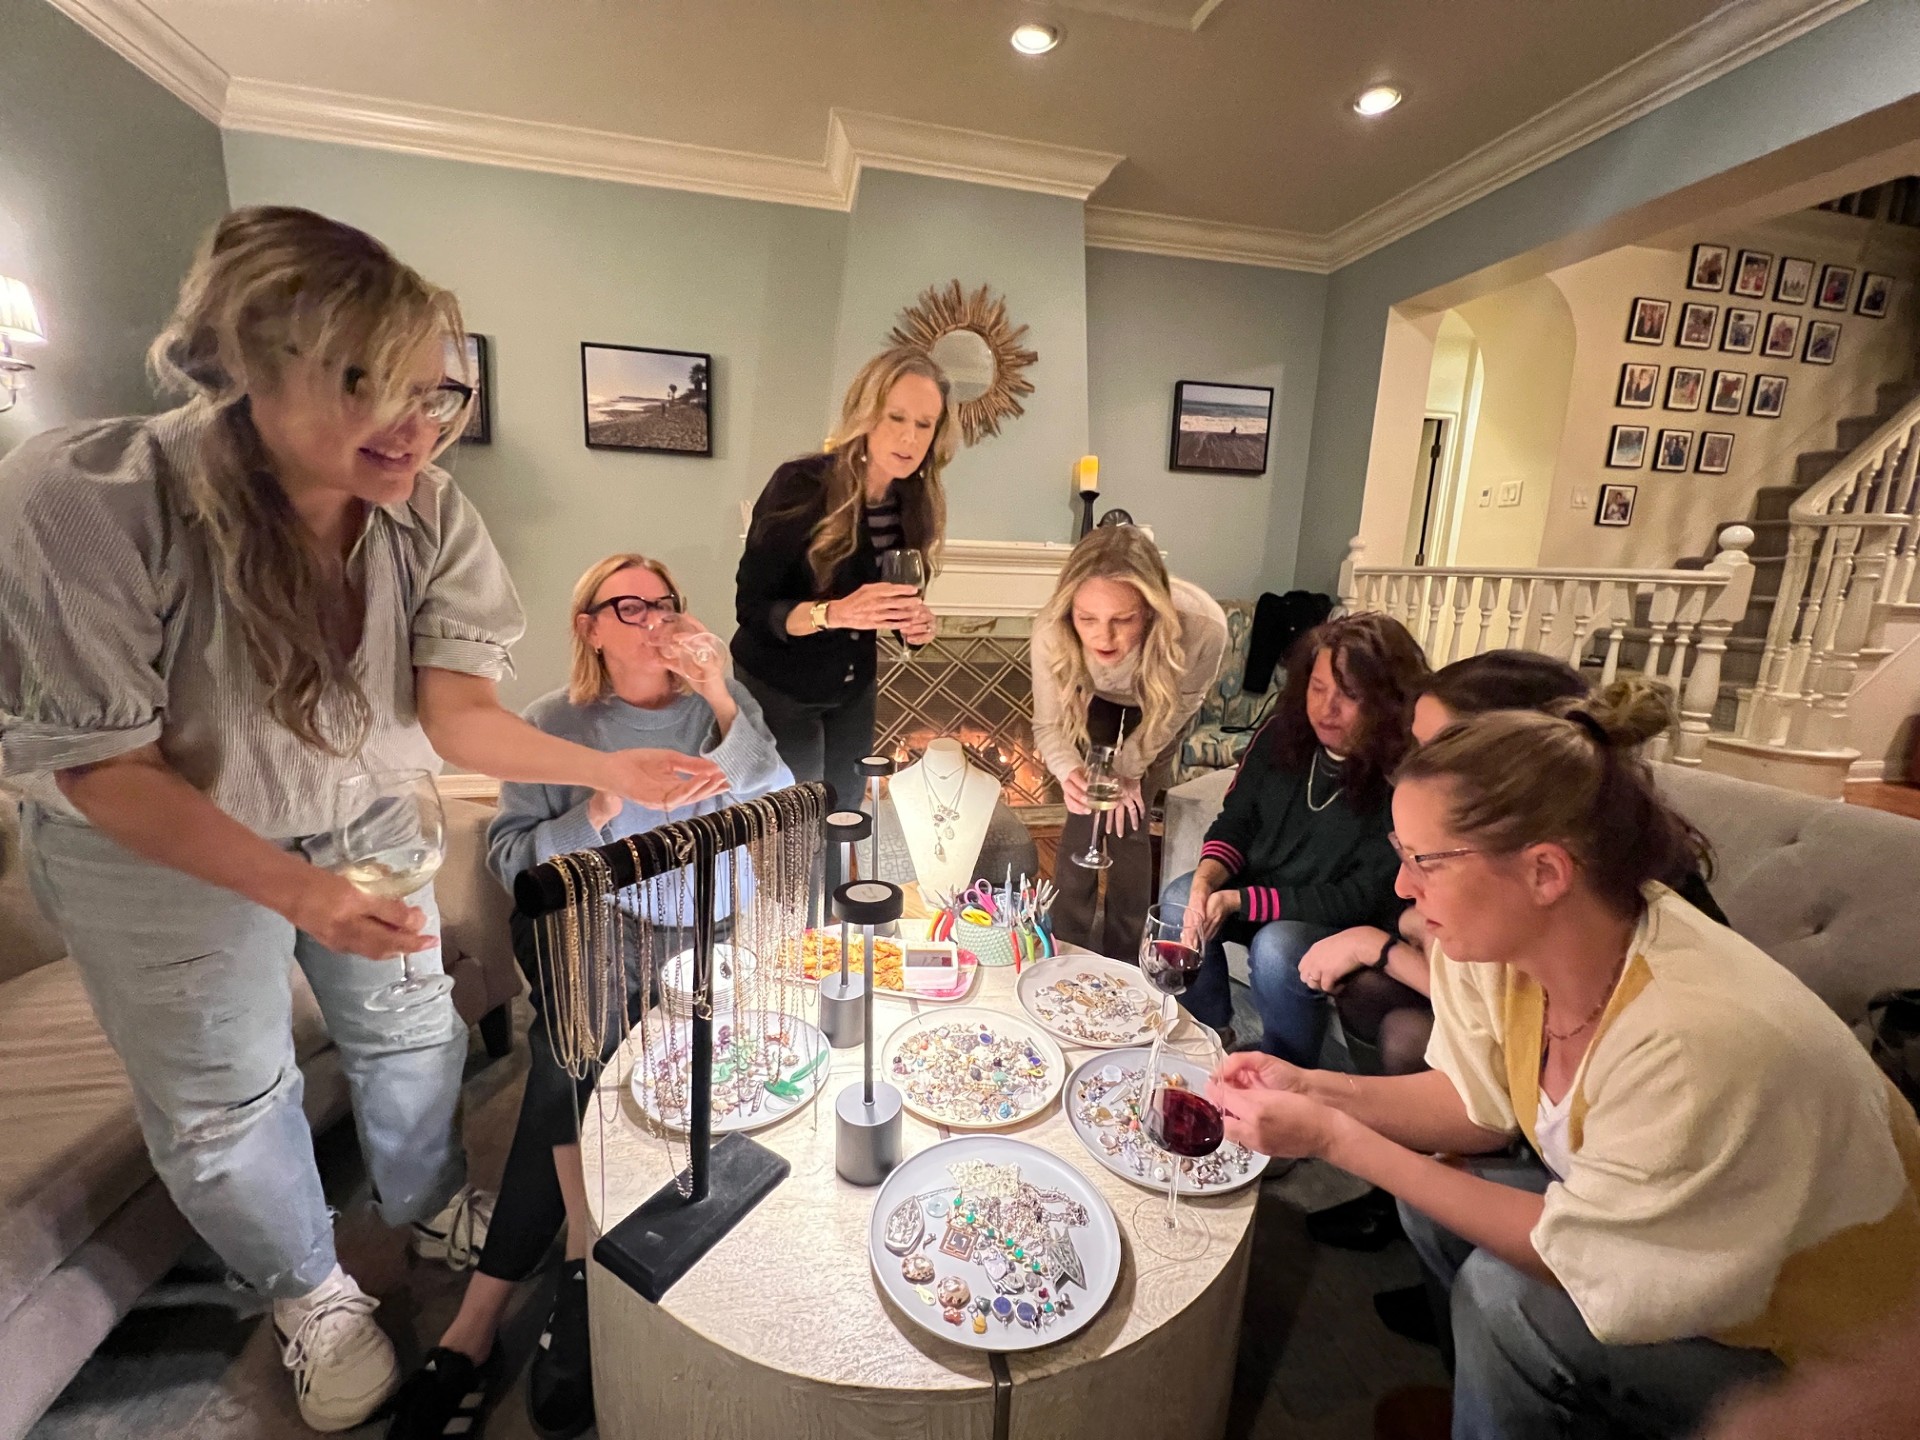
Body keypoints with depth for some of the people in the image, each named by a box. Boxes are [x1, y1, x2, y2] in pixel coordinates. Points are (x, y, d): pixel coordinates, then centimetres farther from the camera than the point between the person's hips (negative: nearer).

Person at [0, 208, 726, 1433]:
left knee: (411, 1029, 18)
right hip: (160, 850, -2)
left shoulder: (429, 515, -21)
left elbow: (457, 711, -22)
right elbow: (99, 767, -24)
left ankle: (435, 1211, 48)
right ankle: (309, 1291, 43)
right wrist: (295, 890, -30)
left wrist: (606, 769, -36)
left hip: (364, 816, 3)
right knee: (223, 1096, 14)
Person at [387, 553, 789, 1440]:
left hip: (694, 931, 0)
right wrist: (598, 811, -18)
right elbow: (509, 858, 1)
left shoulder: (717, 703, 5)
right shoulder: (552, 722, 6)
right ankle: (586, 1270, -12)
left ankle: (480, 1320, -6)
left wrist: (722, 701, -18)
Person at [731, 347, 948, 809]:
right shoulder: (800, 485, -22)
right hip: (779, 688, -5)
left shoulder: (918, 503, -5)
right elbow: (751, 606, -22)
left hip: (853, 689, 5)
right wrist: (834, 612, -38)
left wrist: (915, 623, -16)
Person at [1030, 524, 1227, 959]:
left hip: (1160, 706, -1)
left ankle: (1123, 958, 15)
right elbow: (1048, 725, -25)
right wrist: (1069, 772, -46)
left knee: (1128, 821, -5)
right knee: (1083, 814, -6)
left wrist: (1130, 767, -12)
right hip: (1096, 701, 1)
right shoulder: (1051, 633, -42)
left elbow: (1178, 707, -21)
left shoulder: (1202, 628, -45)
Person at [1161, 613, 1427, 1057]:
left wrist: (1239, 900, -27)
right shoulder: (1283, 734, -6)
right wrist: (1206, 879, -22)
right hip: (1259, 891, 5)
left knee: (1276, 950, -32)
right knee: (1180, 901, -19)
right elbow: (1235, 822, 1)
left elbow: (1363, 899, -21)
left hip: (1347, 924, -5)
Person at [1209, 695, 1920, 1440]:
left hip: (1824, 1354, -6)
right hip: (1650, 1224, 6)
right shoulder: (1509, 938, -18)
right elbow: (1480, 1102, -4)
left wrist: (1339, 1141, -27)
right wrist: (1315, 1090, -18)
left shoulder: (1694, 1042, -38)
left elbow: (1575, 1253, -25)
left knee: (1507, 1296, -23)